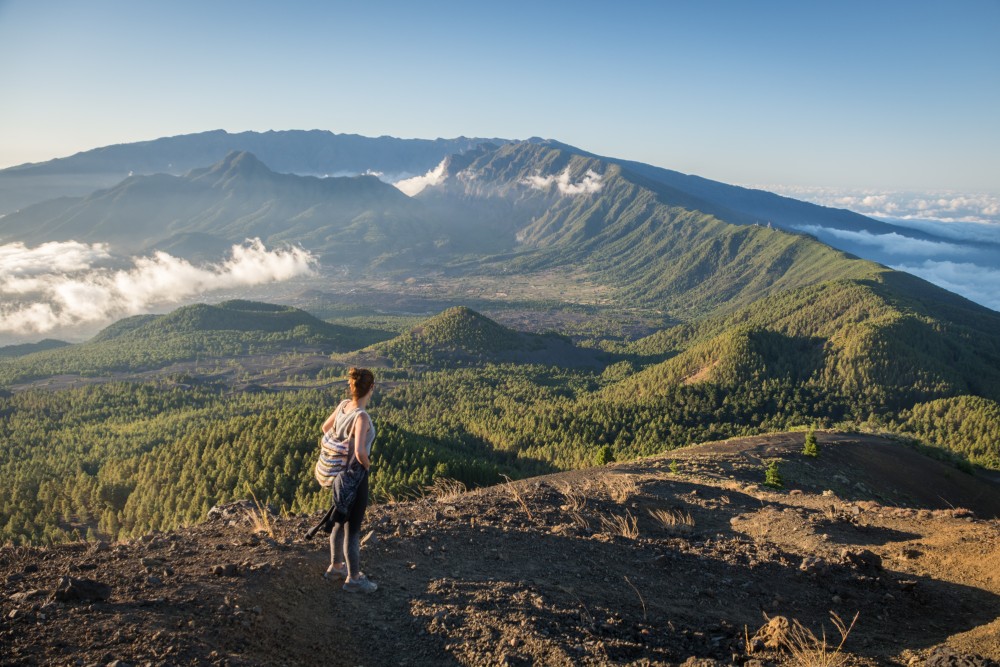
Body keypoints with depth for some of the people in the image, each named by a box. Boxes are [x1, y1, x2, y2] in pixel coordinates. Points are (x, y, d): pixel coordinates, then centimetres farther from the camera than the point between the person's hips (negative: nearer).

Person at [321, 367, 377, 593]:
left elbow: (326, 427, 12)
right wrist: (367, 464, -16)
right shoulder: (361, 416, -28)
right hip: (356, 476, -8)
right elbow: (360, 451, -37)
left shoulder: (344, 405, -4)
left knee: (340, 522, 24)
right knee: (353, 529, 6)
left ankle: (336, 566, 41)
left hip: (340, 472, 8)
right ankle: (354, 578, 20)